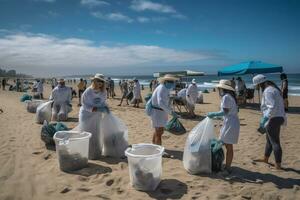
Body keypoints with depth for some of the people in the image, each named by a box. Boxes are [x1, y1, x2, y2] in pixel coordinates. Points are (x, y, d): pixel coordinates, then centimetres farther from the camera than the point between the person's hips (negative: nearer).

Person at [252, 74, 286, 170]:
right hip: (278, 118, 11)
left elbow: (272, 107, -26)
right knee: (269, 139, 22)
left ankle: (278, 165, 6)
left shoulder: (268, 91, -17)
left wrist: (265, 119, -27)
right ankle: (265, 159, 37)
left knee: (275, 142, -3)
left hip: (273, 119, -11)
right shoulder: (274, 89, 14)